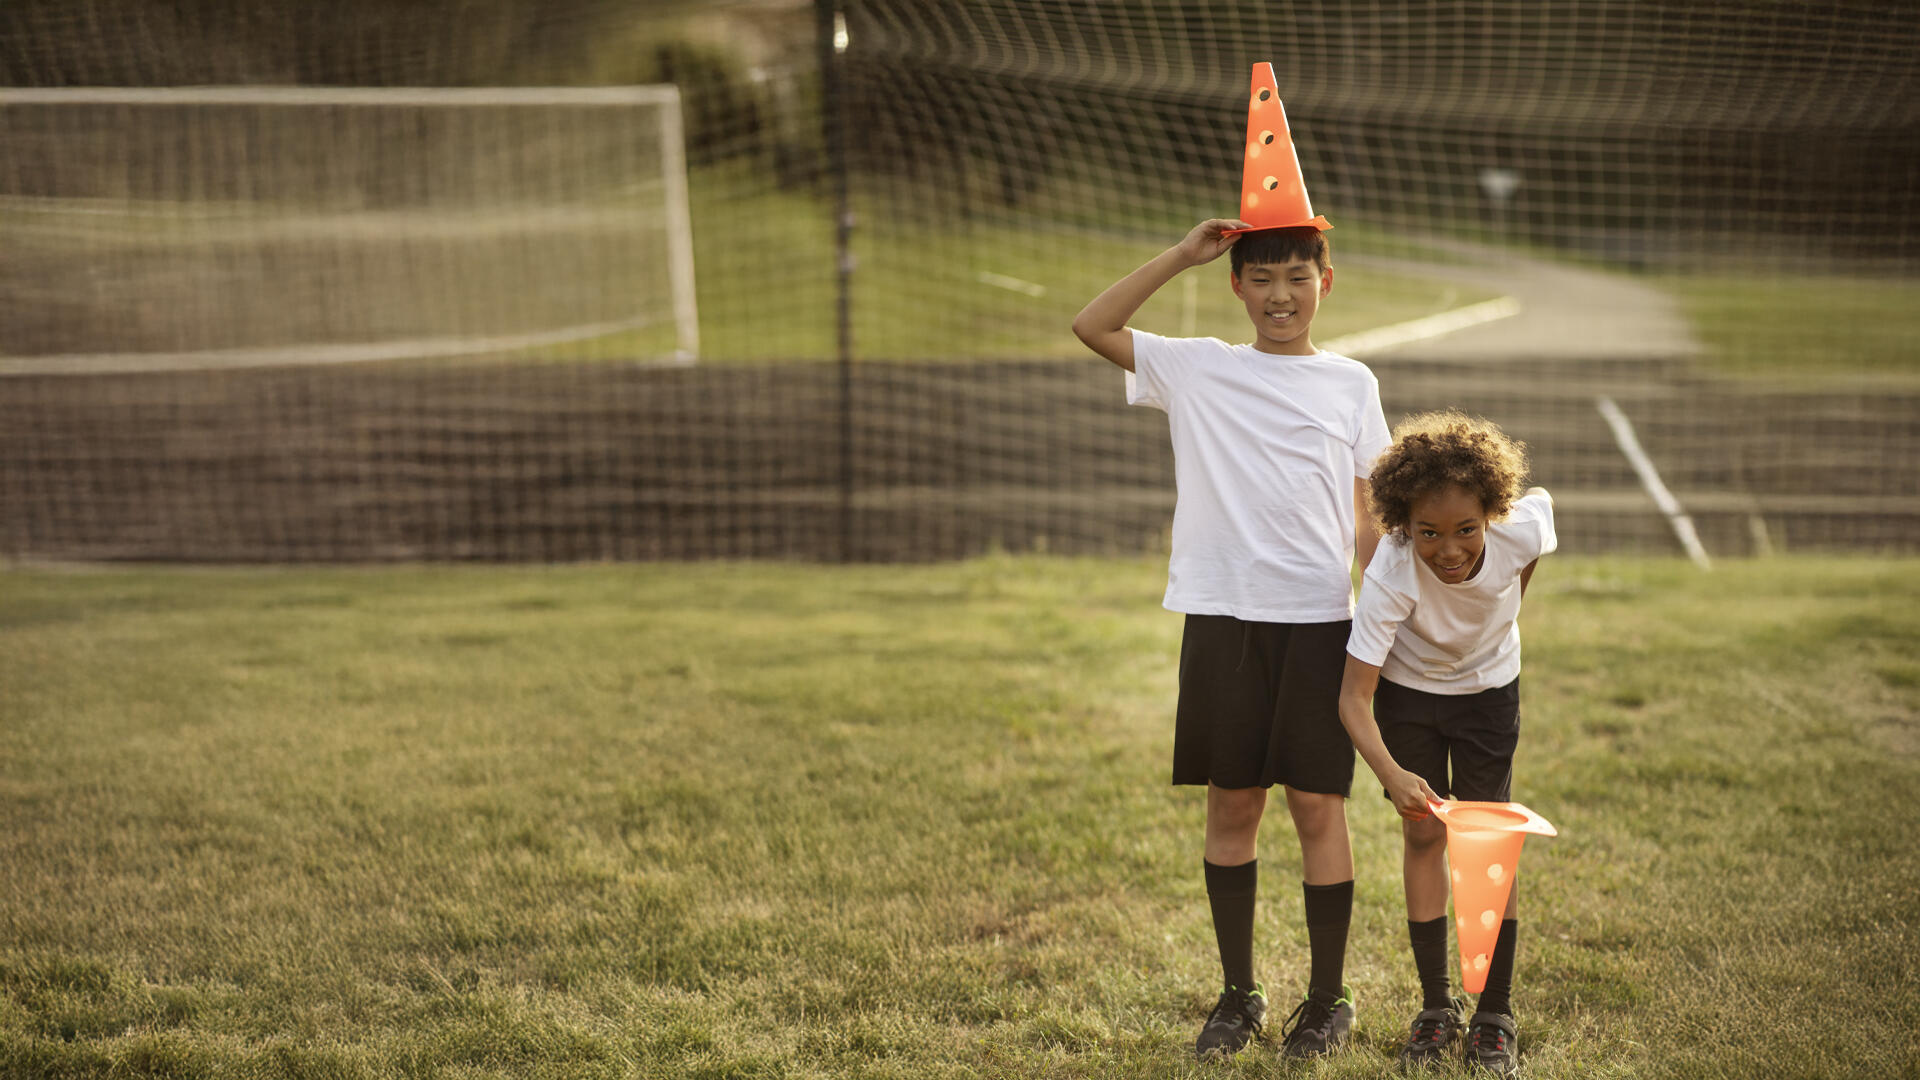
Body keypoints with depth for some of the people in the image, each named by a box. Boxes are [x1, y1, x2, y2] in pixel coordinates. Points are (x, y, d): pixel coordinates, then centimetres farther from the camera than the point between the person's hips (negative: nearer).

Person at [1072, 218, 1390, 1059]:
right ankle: (1238, 995, 19)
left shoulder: (1351, 384, 8)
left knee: (1318, 805, 2)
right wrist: (1181, 256, -3)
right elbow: (1092, 327, -1)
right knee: (1231, 804, 7)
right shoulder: (1198, 369, 6)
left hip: (1320, 620, 0)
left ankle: (1328, 1001, 14)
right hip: (1222, 617, 0)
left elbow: (1370, 516, 10)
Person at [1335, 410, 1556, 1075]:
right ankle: (1437, 1007, 14)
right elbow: (1353, 697, -35)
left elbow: (1542, 500, -4)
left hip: (1488, 687, 1)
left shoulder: (1522, 529, -32)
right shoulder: (1390, 576, -37)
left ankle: (1495, 1017, 6)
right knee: (1423, 834, 0)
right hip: (1407, 689, -1)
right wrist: (1391, 773, -52)